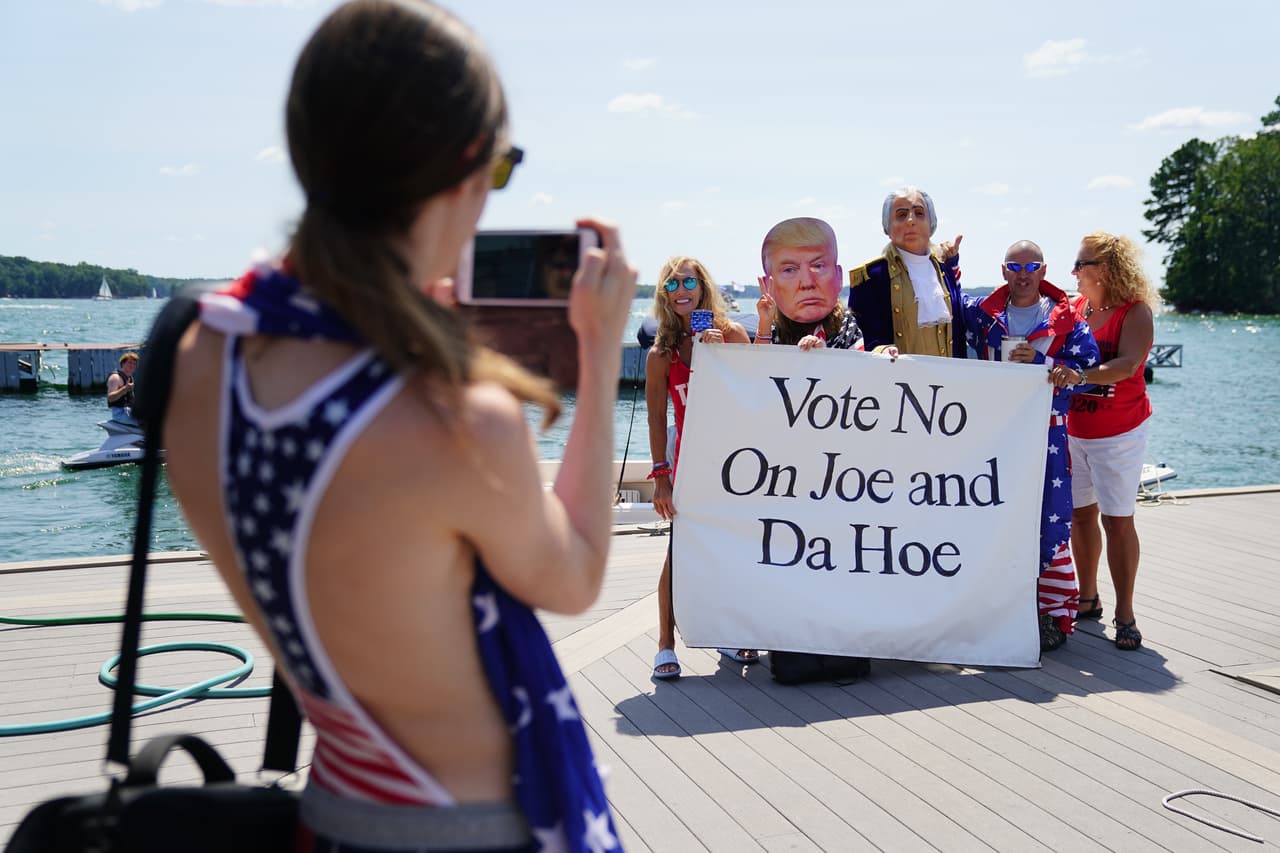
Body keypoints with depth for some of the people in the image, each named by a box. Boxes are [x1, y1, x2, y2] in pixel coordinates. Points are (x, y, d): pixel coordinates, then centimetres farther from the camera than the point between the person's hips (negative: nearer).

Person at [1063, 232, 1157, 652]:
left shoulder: (1135, 310, -13)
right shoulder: (1074, 308, 5)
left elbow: (1128, 364, -28)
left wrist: (1082, 375, -42)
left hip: (1119, 433, -6)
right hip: (1073, 431, 6)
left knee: (1117, 520, -5)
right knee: (1080, 514, 11)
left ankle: (1125, 615, 2)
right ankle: (1087, 598, 25)